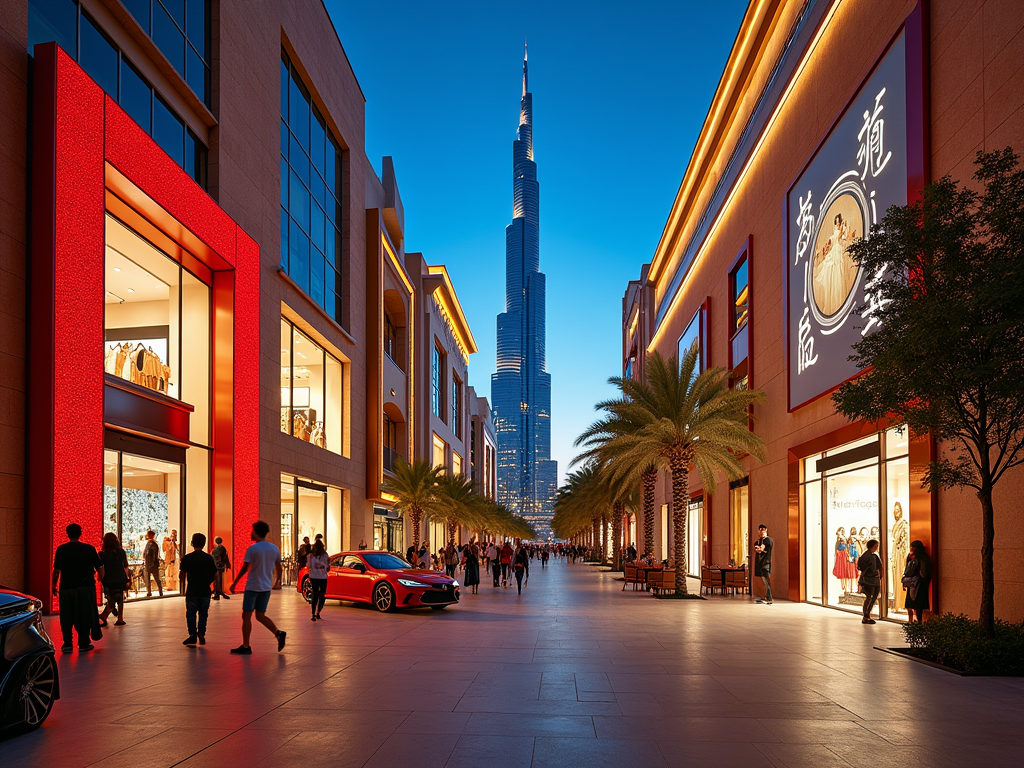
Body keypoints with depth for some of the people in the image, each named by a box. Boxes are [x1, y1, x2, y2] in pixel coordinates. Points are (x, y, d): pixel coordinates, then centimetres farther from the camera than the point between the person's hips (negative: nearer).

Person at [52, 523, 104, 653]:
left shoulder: (61, 550, -2)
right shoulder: (89, 549, -3)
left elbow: (56, 570, -3)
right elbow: (99, 568, 3)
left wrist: (54, 585, 11)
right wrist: (100, 579, 23)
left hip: (66, 587, 1)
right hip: (85, 587, -1)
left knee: (66, 617, 10)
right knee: (84, 616, 8)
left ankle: (67, 644, 7)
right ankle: (84, 643, 10)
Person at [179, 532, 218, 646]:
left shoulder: (186, 558, -5)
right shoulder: (209, 558, -1)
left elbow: (181, 575, -3)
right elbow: (215, 576, 0)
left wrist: (183, 588, 13)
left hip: (191, 592, -1)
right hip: (205, 591, 1)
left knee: (191, 614, 8)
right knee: (203, 614, 12)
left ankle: (192, 634, 1)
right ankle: (201, 634, 7)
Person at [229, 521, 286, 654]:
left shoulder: (252, 549, -11)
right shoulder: (275, 548, 5)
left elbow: (245, 568, -11)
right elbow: (278, 567, 13)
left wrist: (234, 583, -2)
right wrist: (278, 580, 31)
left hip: (252, 587, -6)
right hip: (267, 587, 6)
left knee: (246, 616, 4)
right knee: (260, 615, 14)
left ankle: (245, 647, 6)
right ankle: (278, 633, -6)